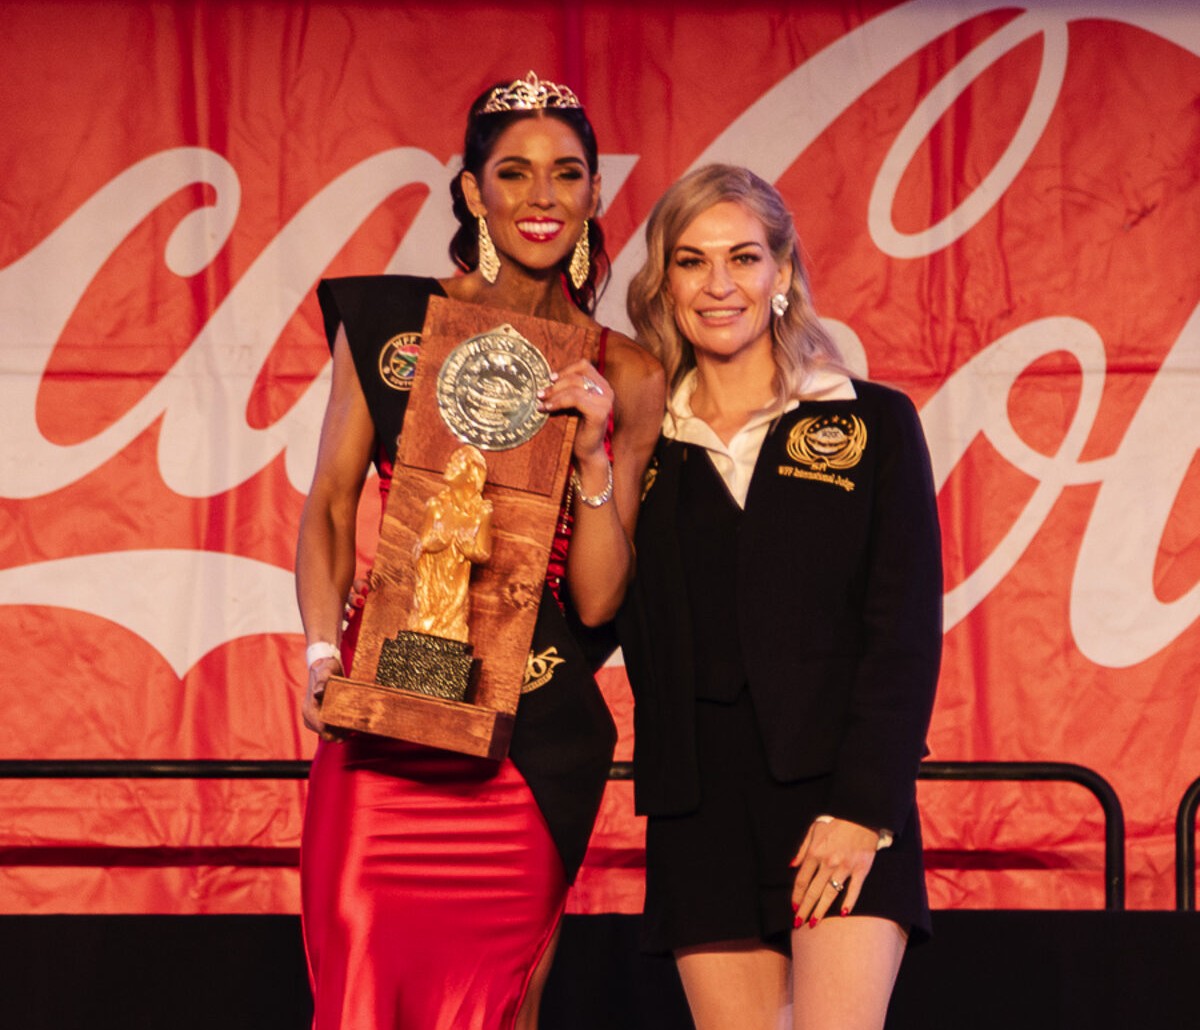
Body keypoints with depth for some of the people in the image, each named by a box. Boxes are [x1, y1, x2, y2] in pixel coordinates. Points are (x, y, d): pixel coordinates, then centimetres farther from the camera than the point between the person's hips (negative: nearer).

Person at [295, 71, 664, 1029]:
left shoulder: (622, 378, 6)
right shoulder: (387, 324, 5)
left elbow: (599, 601, 5)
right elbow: (330, 510, 9)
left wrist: (593, 455, -9)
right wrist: (325, 651, -6)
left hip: (533, 735, 1)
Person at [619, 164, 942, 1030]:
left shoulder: (872, 425, 6)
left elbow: (907, 630, -1)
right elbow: (627, 632, 10)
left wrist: (864, 807, -10)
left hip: (840, 796, -2)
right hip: (698, 810, 2)